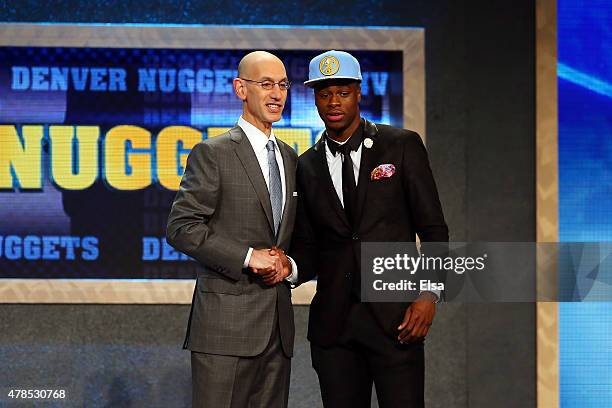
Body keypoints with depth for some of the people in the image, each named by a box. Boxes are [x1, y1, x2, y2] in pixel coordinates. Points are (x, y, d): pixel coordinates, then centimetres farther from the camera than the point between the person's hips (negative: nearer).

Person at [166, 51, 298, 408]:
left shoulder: (290, 158, 17)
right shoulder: (213, 153, -4)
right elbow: (181, 227, -11)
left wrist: (290, 266, 1)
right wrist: (248, 257, -16)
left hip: (278, 323, 6)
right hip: (227, 321, -6)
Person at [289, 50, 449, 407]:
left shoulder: (402, 146, 2)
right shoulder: (307, 167, 11)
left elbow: (433, 228, 1)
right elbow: (308, 248, 13)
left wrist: (430, 295, -10)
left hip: (395, 317, -3)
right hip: (333, 321, 3)